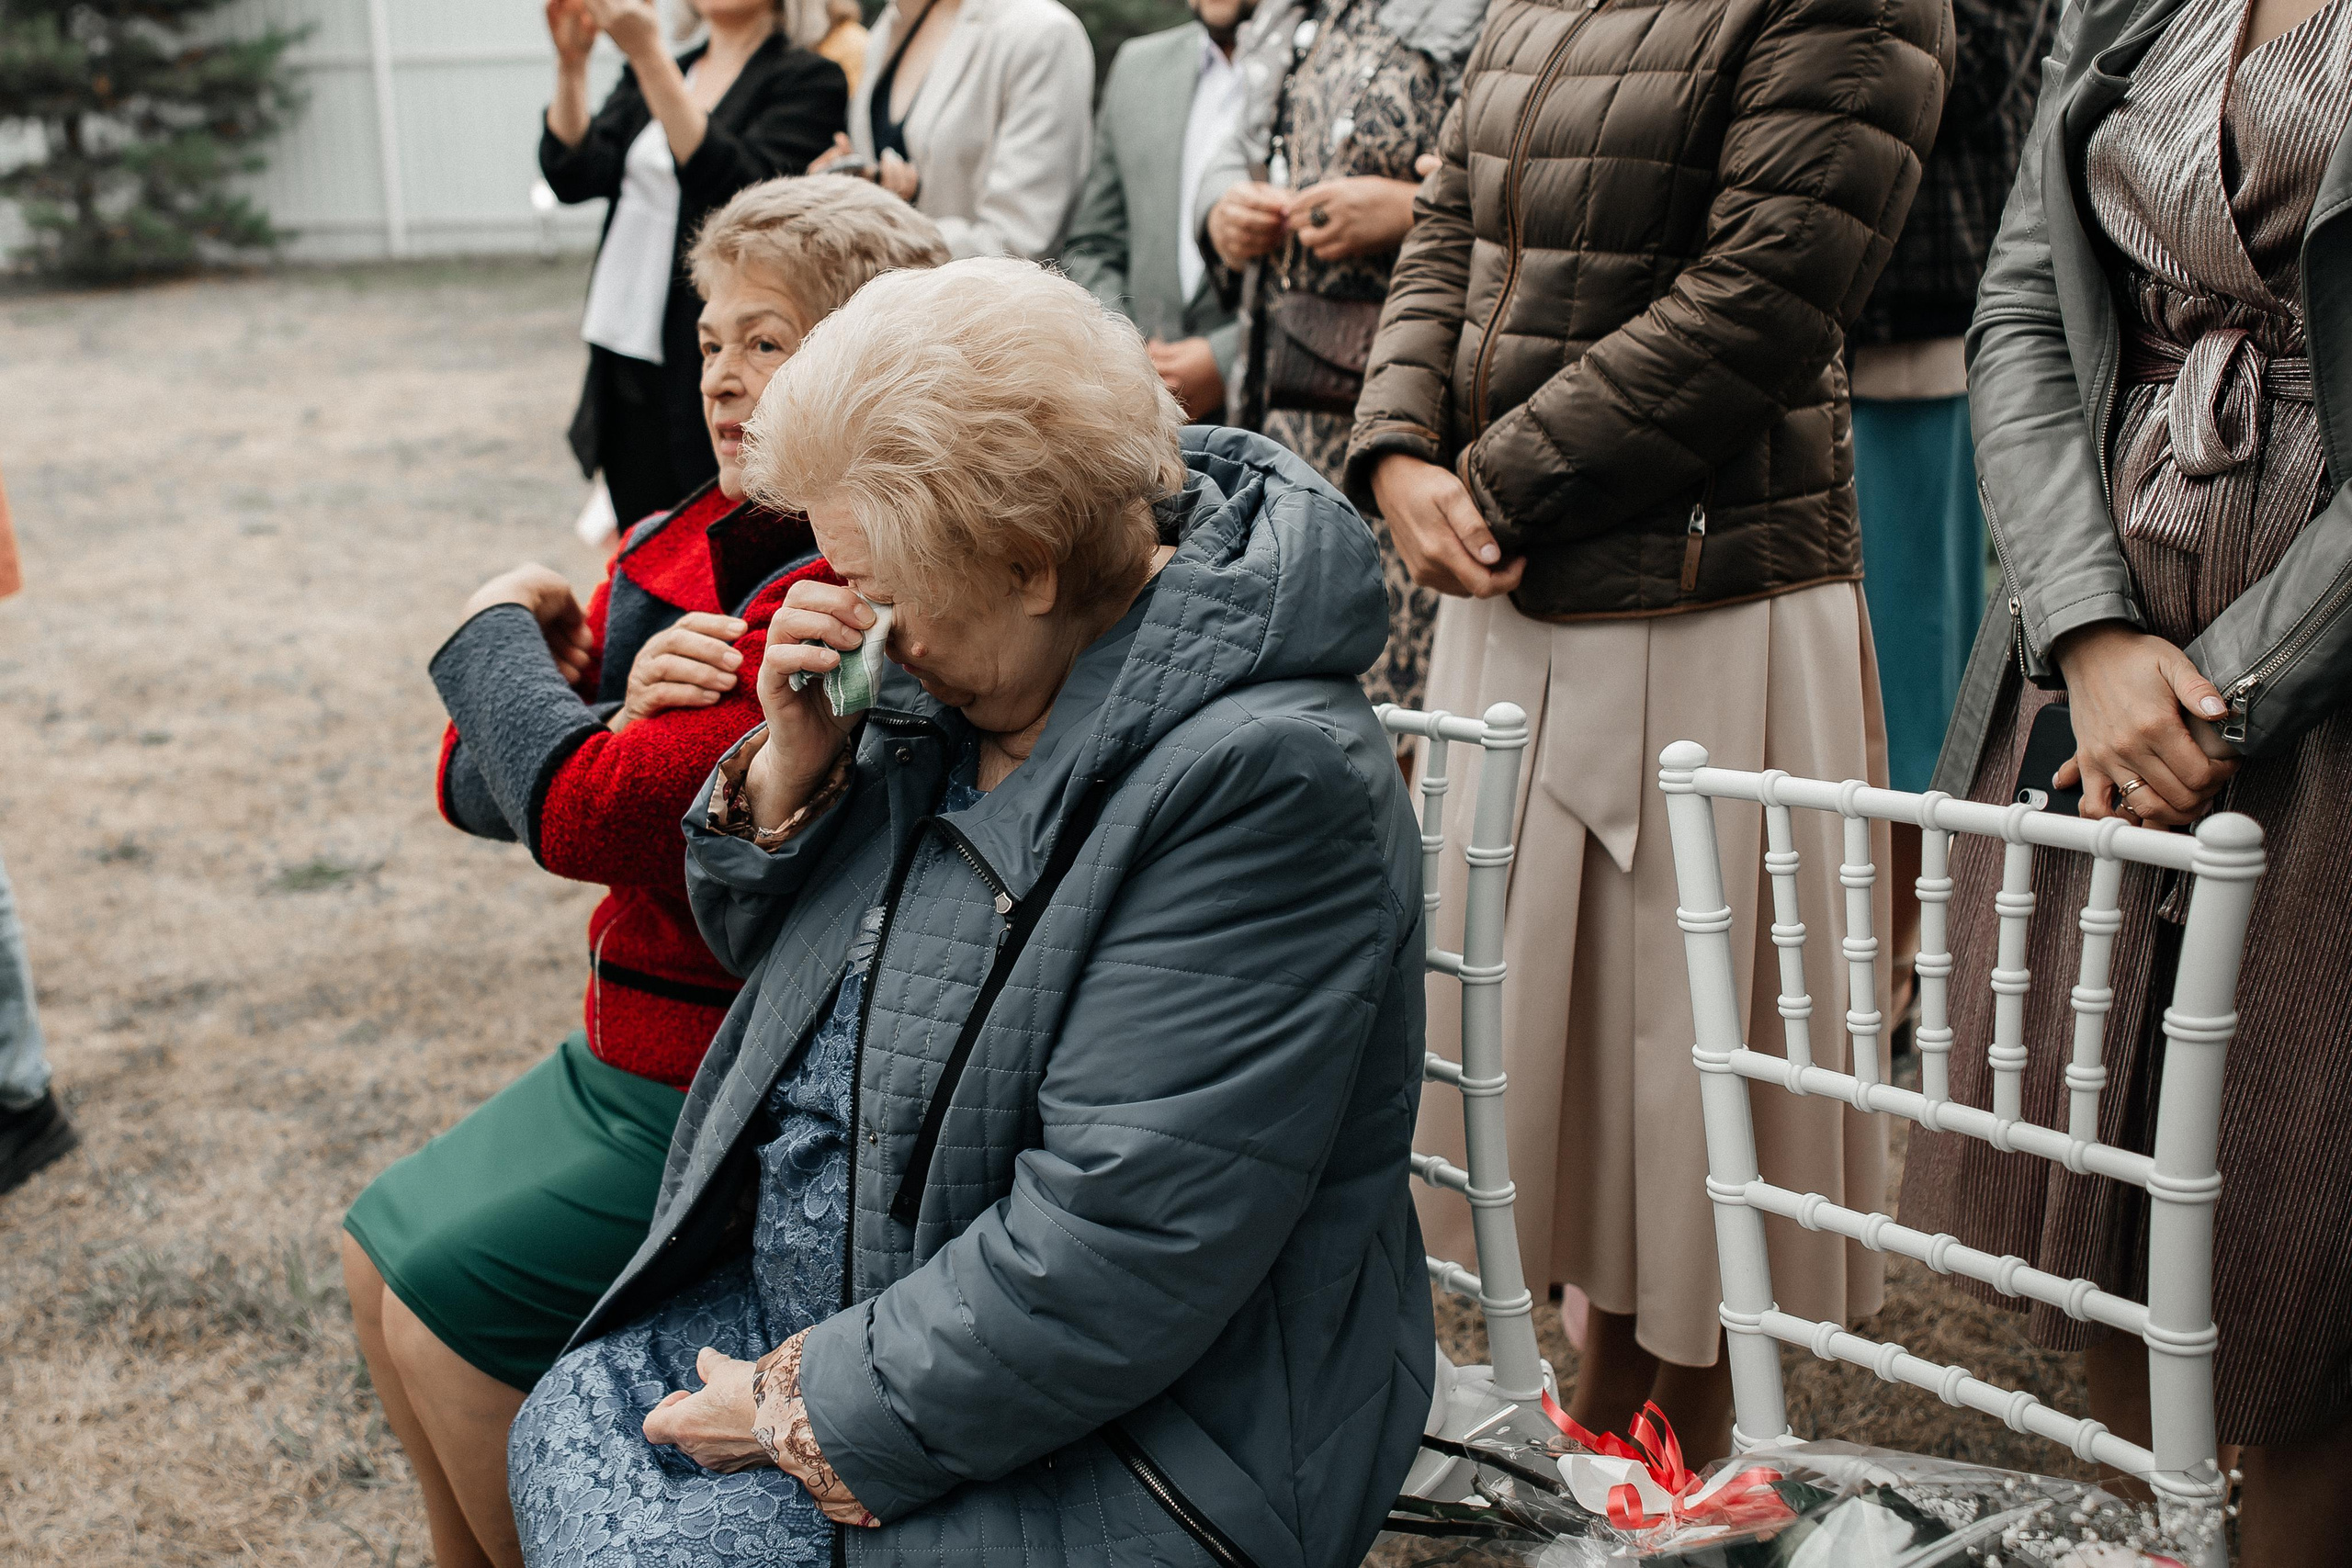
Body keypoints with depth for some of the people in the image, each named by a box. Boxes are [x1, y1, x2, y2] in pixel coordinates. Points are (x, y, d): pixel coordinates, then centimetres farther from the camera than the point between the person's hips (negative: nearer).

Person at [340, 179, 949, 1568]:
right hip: (633, 1049, 9)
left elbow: (586, 815, -28)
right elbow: (480, 785, 2)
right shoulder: (690, 544, 5)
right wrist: (618, 709, -19)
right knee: (384, 1248, 14)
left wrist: (497, 640, -9)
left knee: (446, 1310, -8)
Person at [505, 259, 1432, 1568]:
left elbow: (1117, 1251, -27)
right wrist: (793, 767, -7)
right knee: (572, 1426, -8)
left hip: (1110, 1430, -7)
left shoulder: (1263, 778, -25)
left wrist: (814, 1412, -18)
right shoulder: (951, 665, 1)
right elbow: (764, 943, 14)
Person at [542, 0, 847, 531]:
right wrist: (571, 62, -12)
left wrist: (649, 55, -24)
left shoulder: (810, 79, -4)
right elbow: (573, 178, 2)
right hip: (624, 357, 6)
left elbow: (741, 184, -21)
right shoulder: (644, 77, 16)